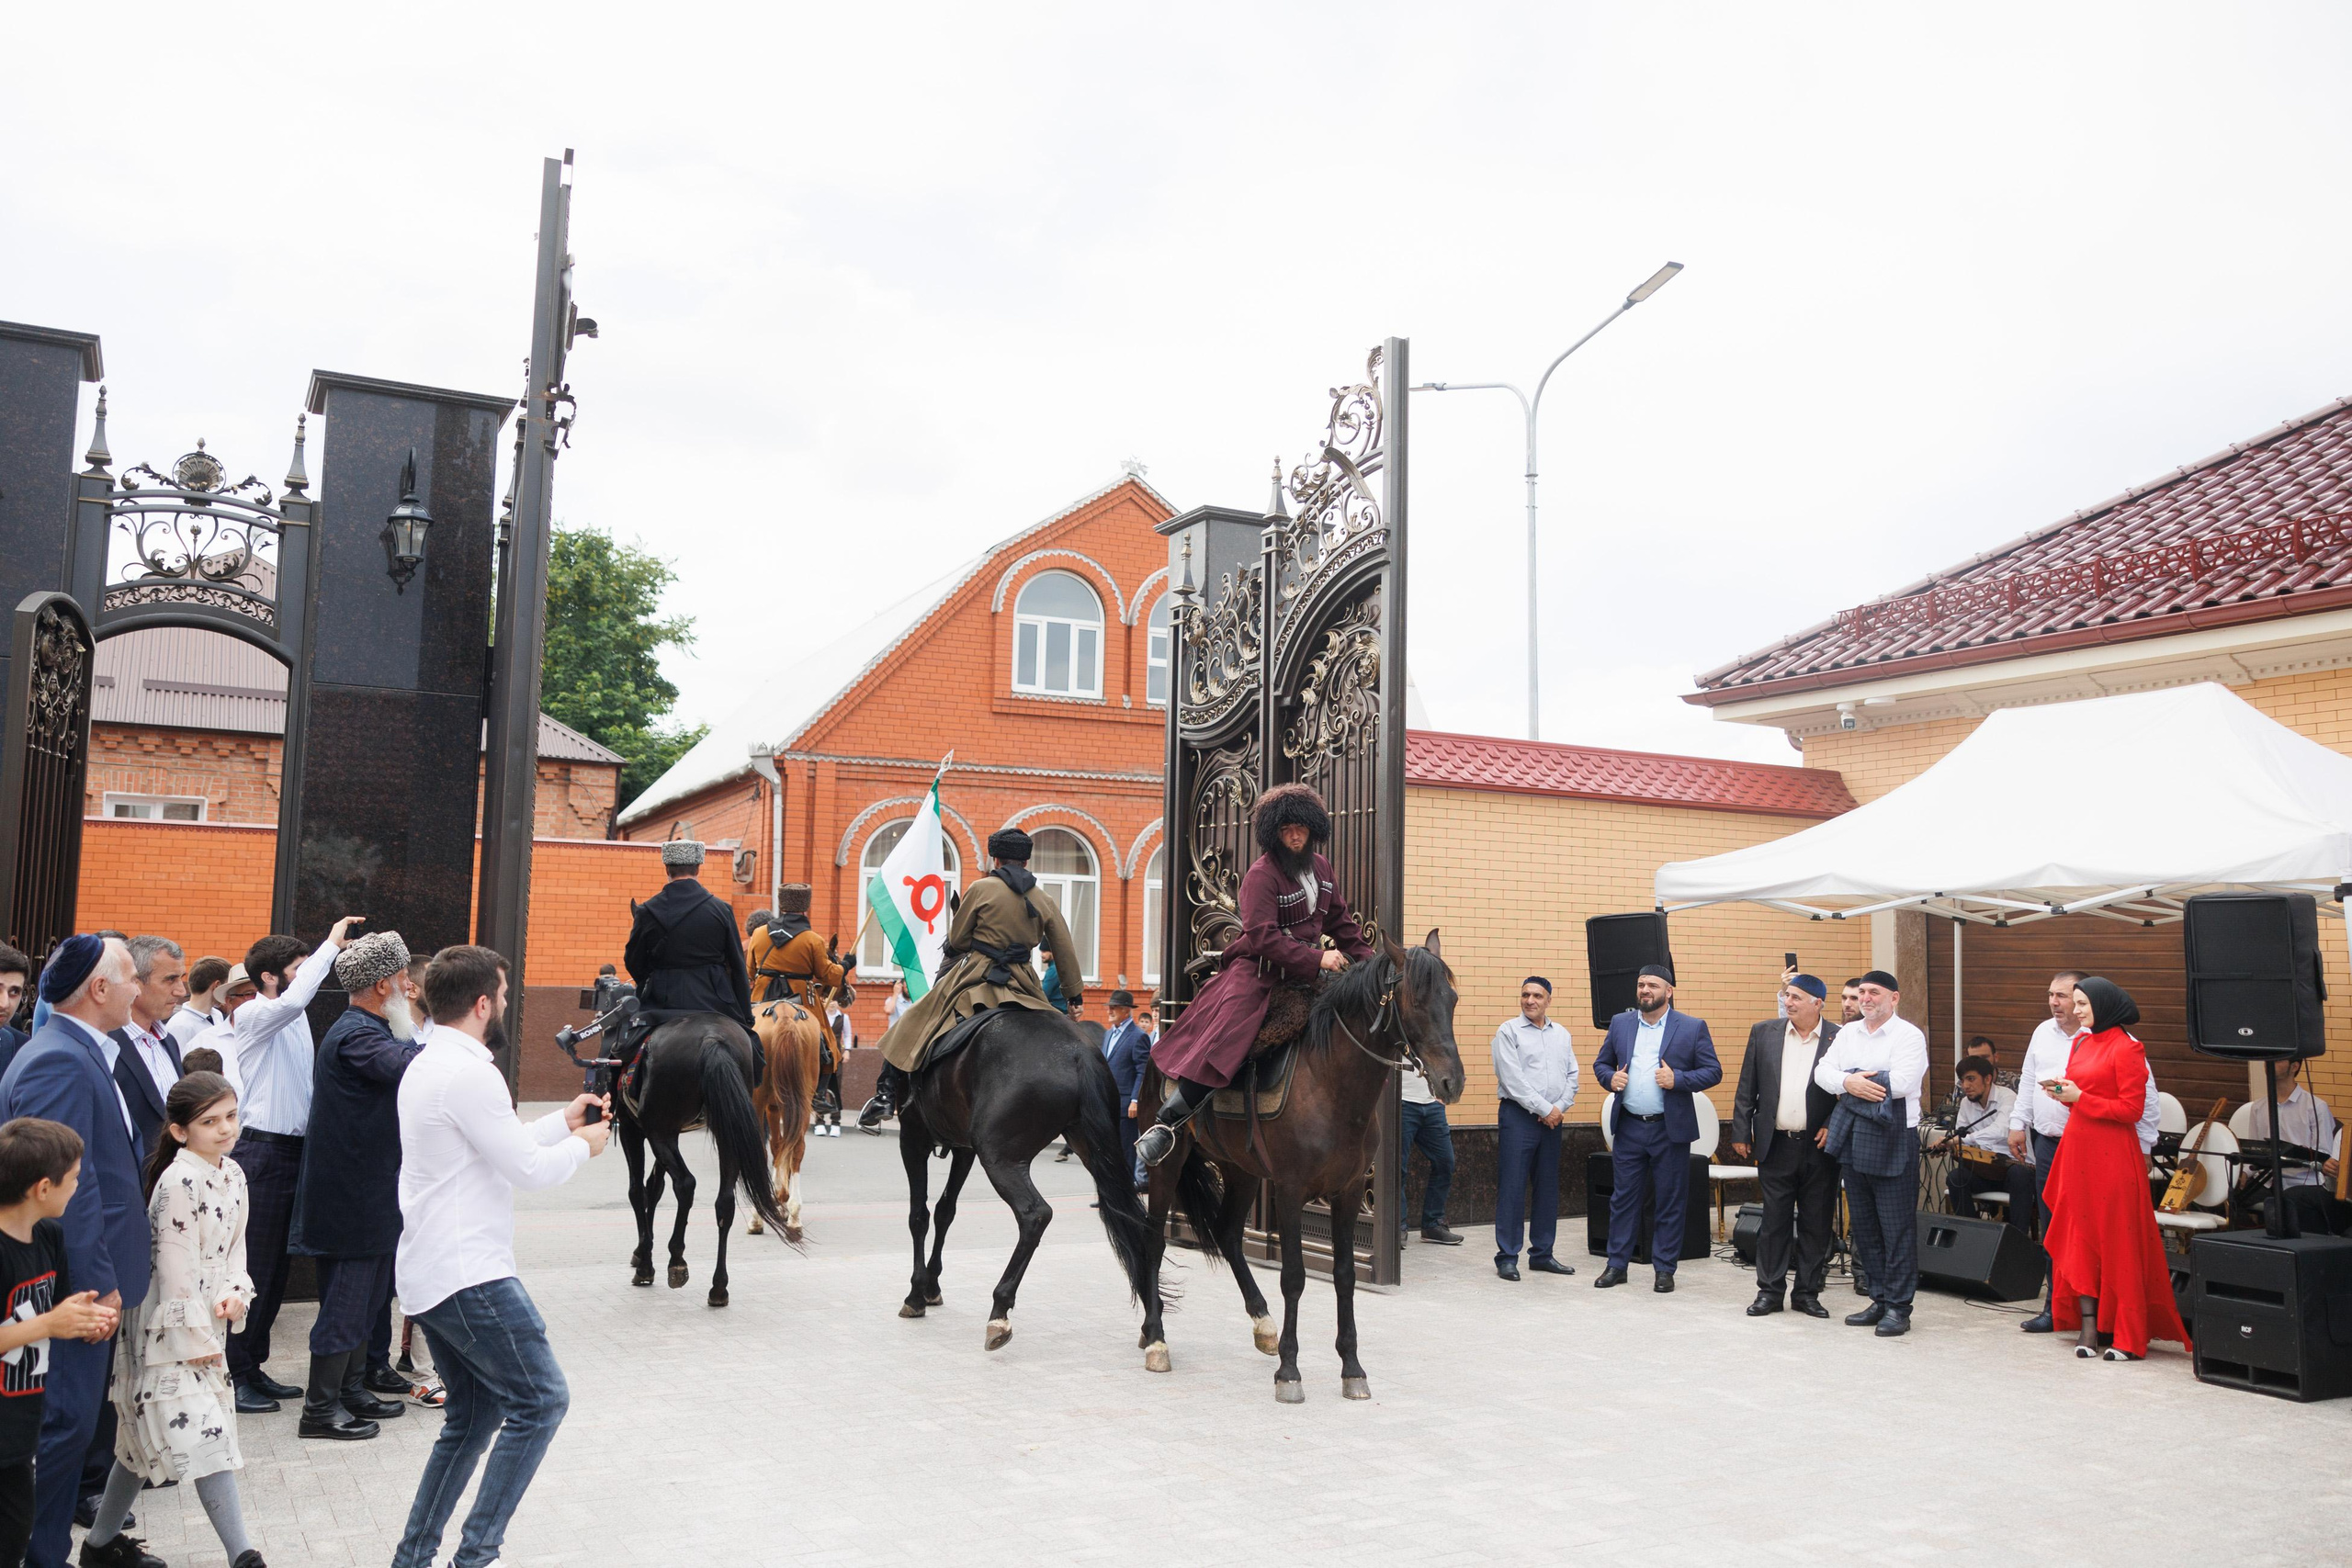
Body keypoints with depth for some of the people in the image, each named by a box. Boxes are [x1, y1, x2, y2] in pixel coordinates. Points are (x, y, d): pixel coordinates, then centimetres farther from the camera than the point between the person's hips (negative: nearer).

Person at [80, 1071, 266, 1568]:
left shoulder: (232, 1174, 6)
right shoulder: (180, 1181, -20)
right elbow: (177, 1266, -20)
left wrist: (235, 1293, -6)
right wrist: (199, 1339, -17)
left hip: (207, 1323, 8)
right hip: (172, 1327, -8)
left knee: (147, 1437, 17)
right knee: (204, 1432, -10)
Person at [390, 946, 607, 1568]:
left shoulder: (426, 1065, 14)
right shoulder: (470, 1073, -19)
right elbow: (528, 1170, -17)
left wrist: (563, 1121, 19)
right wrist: (582, 1146, 1)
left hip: (427, 1275, 10)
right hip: (469, 1277, -10)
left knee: (473, 1414, 17)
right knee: (541, 1399, -2)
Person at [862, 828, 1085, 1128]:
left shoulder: (981, 888, -3)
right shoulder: (1046, 902, 6)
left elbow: (956, 940, 2)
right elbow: (1068, 957, 7)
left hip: (974, 975, -3)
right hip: (1023, 984, 3)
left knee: (909, 1027, 7)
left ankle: (886, 1096, -3)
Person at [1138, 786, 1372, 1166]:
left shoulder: (1320, 867, 12)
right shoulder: (1261, 875, -12)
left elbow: (1341, 922, 22)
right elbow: (1262, 937, -21)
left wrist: (1367, 960, 12)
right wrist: (1316, 959, -25)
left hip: (1304, 971, 8)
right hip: (1258, 969, -8)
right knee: (1224, 1034, -24)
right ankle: (1167, 1123, -22)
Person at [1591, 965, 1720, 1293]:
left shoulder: (1693, 1028, -1)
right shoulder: (1620, 1023, 8)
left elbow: (1713, 1072, -2)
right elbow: (1601, 1063, 15)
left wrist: (1678, 1079, -17)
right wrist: (1610, 1078, -6)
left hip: (1670, 1129, -2)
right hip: (1629, 1128, 2)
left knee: (1670, 1202, 5)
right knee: (1623, 1199, 7)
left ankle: (1664, 1269, 16)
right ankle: (1617, 1265, 15)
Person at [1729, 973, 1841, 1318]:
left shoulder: (1839, 1039, -3)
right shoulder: (1764, 1033, 4)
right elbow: (1746, 1089, 7)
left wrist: (1833, 1126, -9)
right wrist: (1740, 1134, 4)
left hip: (1819, 1146, -1)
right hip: (1775, 1145, 1)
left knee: (1816, 1223, 7)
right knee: (1773, 1221, 7)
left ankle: (1807, 1292, 18)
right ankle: (1769, 1291, 15)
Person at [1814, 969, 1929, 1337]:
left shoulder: (1908, 1035, -5)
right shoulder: (1847, 1033, 14)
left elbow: (1902, 1082, -19)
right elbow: (1822, 1072, 4)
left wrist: (1853, 1079, -10)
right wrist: (1849, 1083, -15)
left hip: (1892, 1140, -7)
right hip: (1852, 1138, 7)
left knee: (1897, 1227, -3)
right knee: (1863, 1225, 12)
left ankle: (1898, 1307, 4)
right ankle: (1879, 1300, 23)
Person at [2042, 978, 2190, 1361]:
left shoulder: (2127, 1048, -10)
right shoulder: (2082, 1044, 13)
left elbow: (2131, 1109, -13)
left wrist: (2080, 1098, -14)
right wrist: (2063, 1092, 3)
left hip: (2113, 1154, -8)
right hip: (2077, 1149, 8)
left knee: (2119, 1243, -2)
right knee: (2080, 1237, 7)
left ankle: (2130, 1338, 4)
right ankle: (2088, 1326, 13)